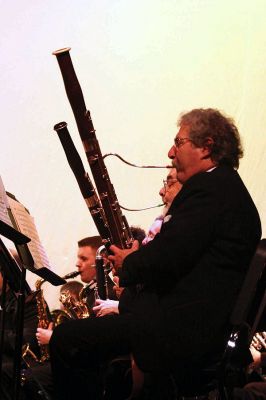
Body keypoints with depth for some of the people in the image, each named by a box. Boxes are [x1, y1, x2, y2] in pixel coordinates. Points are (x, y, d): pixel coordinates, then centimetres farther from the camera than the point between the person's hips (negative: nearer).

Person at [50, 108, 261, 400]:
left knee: (66, 341, -13)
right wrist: (138, 256, 7)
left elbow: (167, 258, -22)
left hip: (183, 328, -11)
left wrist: (128, 264, -3)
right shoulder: (224, 186, 18)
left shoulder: (210, 187, -15)